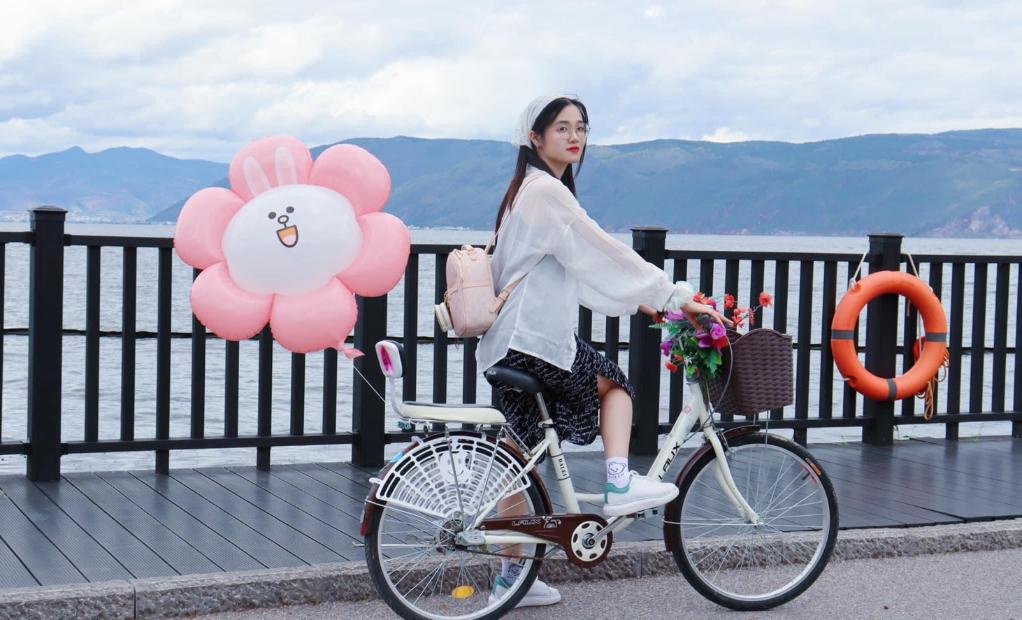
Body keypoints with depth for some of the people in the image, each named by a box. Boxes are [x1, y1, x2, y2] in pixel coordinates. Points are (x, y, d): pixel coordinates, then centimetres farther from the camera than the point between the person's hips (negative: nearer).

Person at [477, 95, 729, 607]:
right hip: (536, 340, -9)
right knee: (613, 383, 13)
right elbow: (605, 254, -16)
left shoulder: (529, 190, 20)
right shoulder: (547, 191, -12)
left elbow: (578, 267, 24)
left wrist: (638, 300, 20)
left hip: (508, 344, 9)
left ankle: (512, 574, 17)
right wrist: (676, 297, -13)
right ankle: (619, 484, 3)